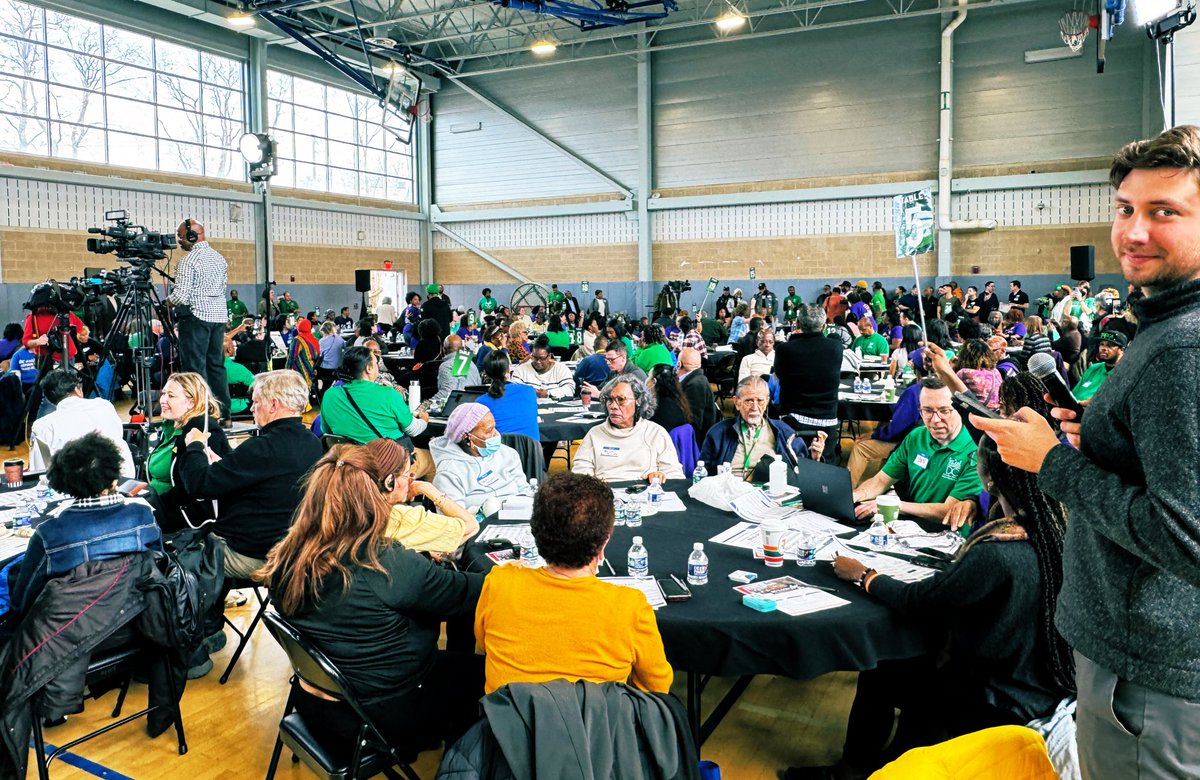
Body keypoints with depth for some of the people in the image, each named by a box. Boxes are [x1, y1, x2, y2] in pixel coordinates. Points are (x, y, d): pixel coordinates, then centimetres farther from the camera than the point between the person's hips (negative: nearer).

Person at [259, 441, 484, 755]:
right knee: (479, 668, 17)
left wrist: (424, 564, 6)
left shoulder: (287, 557, -12)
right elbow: (472, 594, -17)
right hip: (381, 719, -6)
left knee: (453, 659, 24)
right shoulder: (390, 566, -30)